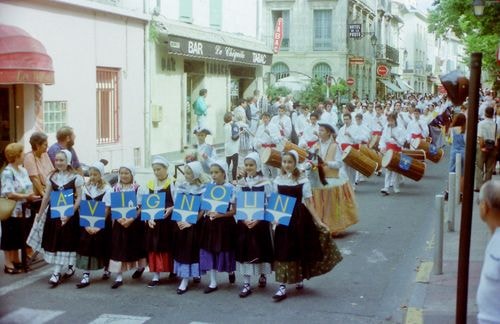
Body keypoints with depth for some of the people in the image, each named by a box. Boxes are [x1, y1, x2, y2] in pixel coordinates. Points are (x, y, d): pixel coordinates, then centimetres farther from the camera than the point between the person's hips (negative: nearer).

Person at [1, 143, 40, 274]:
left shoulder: (23, 170, 9)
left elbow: (27, 187, 15)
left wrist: (31, 196, -5)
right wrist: (26, 197, -23)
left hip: (22, 211, 7)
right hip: (11, 211, -7)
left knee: (19, 236, 15)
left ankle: (16, 260, 26)